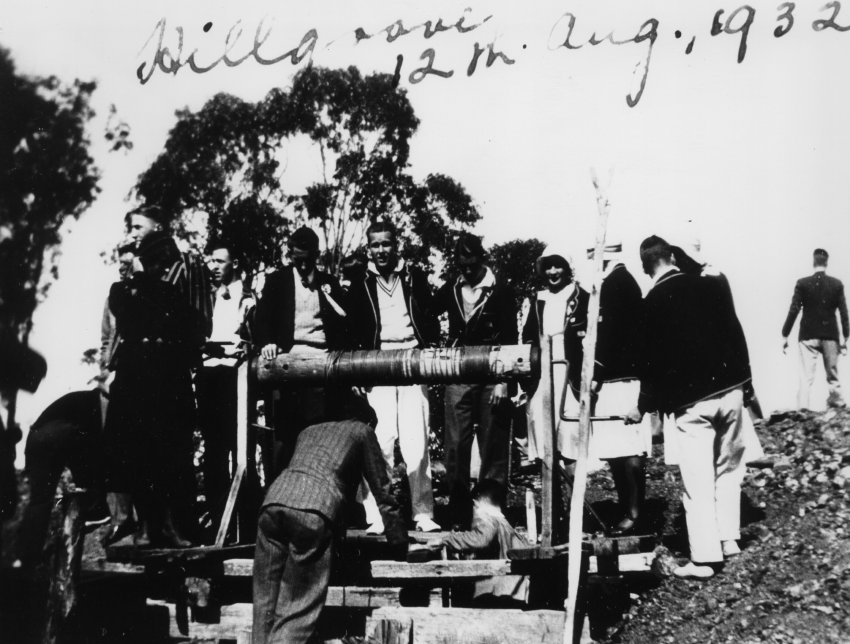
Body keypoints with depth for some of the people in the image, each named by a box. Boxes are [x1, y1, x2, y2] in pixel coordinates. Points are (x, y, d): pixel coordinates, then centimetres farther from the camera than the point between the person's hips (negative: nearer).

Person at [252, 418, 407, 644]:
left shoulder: (308, 431, 37)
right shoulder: (362, 431, 23)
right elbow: (382, 492, 22)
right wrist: (400, 548, 29)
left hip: (273, 501, 5)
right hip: (313, 510, -5)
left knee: (265, 607, 7)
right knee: (296, 615, -4)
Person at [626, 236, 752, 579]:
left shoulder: (652, 303, -5)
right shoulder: (706, 286, 4)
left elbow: (651, 360, -3)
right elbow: (735, 333, 7)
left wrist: (643, 407, 8)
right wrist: (744, 381, 16)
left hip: (691, 400, -4)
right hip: (730, 390, 4)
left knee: (697, 479, -1)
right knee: (729, 466, 18)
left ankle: (704, 558, 1)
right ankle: (729, 538, 24)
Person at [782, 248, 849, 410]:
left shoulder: (802, 283, -5)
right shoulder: (837, 284, 0)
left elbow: (793, 311, -6)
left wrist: (785, 336, 0)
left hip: (808, 336, -2)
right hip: (830, 336, 2)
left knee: (806, 378, -5)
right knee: (833, 376, 15)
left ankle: (802, 410, -15)